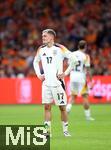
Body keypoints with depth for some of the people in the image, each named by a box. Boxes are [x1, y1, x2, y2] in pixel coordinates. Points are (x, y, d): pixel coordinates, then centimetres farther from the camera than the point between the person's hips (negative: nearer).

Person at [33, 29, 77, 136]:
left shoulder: (59, 48, -8)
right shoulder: (41, 50, 8)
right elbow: (35, 62, 25)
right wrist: (38, 74, 12)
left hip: (57, 82, -4)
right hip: (46, 83, 4)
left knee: (62, 107, 2)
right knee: (47, 107, 1)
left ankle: (65, 130, 14)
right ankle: (48, 130, 5)